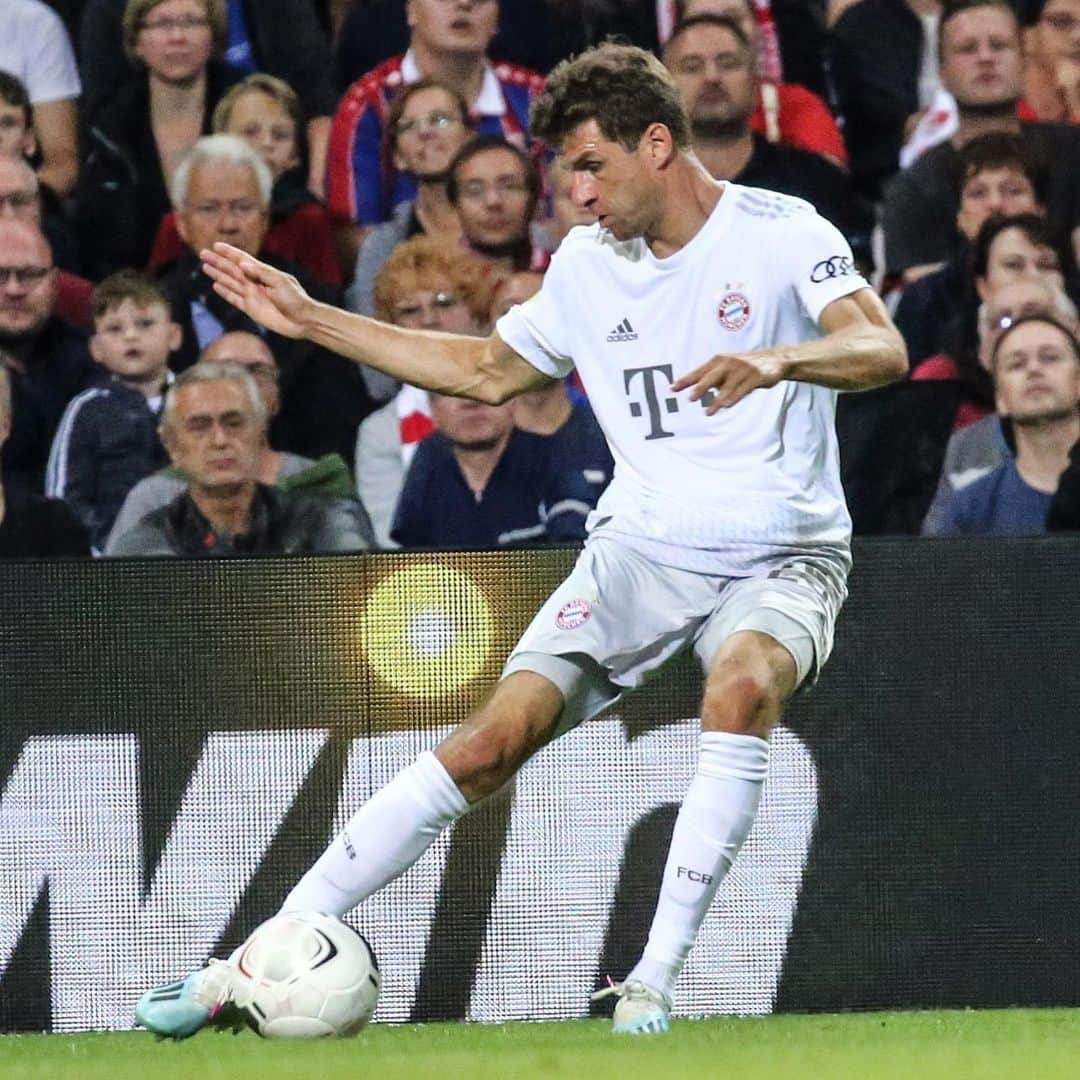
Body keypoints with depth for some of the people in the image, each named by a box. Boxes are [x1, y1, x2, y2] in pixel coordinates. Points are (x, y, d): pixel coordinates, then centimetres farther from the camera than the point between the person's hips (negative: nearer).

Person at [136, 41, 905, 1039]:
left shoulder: (779, 234, -9)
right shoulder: (586, 265, 9)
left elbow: (882, 349, -24)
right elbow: (488, 370, 25)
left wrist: (776, 360, -45)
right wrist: (311, 321, 22)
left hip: (779, 556, -4)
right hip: (641, 545, 4)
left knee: (742, 687, -38)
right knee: (496, 739, -12)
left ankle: (653, 985, -31)